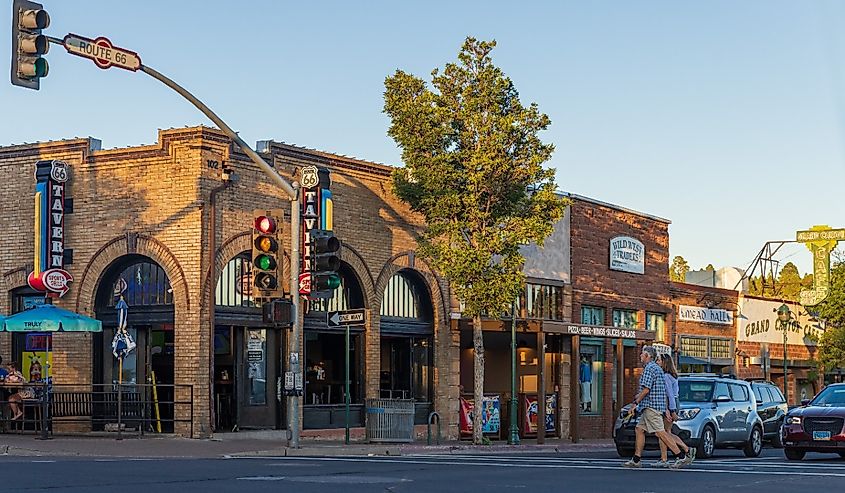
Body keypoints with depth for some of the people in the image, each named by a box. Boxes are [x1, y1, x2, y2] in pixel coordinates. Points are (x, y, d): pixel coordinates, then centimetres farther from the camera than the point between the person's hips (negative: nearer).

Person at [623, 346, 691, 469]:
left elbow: (646, 389, -19)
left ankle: (682, 456, -15)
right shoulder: (657, 368, 19)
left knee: (660, 432, -12)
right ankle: (636, 460, 12)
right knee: (640, 429, 12)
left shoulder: (649, 368, -13)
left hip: (651, 405, -11)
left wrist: (635, 402, -11)